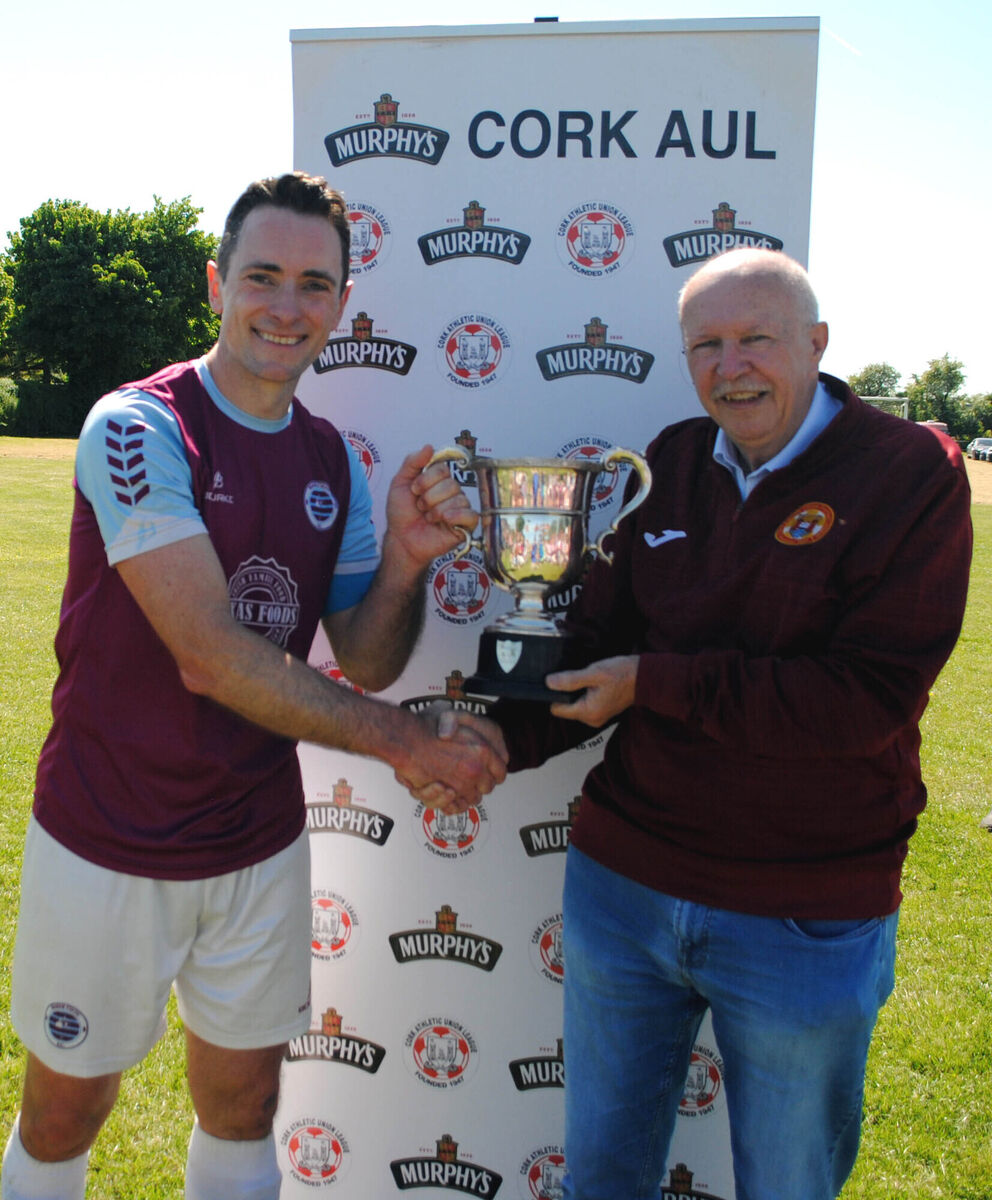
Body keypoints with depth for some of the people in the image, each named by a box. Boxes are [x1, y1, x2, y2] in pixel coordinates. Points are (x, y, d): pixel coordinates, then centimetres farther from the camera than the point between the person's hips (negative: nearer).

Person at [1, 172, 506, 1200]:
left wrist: (405, 558, -17)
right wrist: (404, 739, -18)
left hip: (260, 845, 5)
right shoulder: (138, 426, -17)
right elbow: (211, 654, -24)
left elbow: (365, 661, 2)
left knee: (244, 1104, 19)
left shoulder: (334, 462, 1)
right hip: (109, 844, -4)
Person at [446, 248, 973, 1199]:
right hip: (622, 883, 4)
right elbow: (596, 644, 6)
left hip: (808, 919, -3)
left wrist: (655, 684, -19)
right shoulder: (668, 465, 3)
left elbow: (868, 698, -21)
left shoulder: (911, 474, -11)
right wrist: (505, 739, -10)